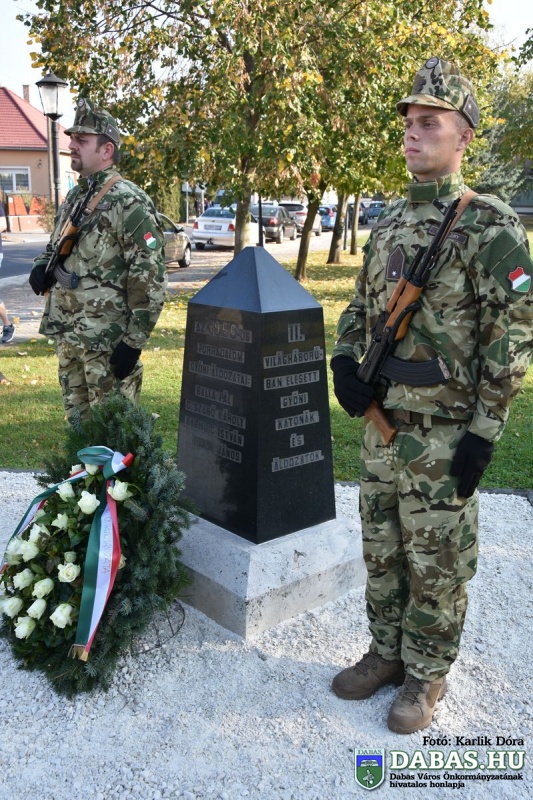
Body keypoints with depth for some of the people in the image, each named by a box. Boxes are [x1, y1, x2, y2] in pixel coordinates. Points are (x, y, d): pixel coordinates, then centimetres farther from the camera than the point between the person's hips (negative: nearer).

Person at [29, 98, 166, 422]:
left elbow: (149, 278, -17)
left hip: (108, 343, -8)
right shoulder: (74, 197, 13)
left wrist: (134, 341, -19)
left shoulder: (129, 202, -14)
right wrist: (43, 266, 3)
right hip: (67, 336, 8)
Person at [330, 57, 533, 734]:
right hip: (381, 421, 7)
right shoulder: (389, 220, 11)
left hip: (444, 430, -6)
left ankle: (426, 674, 27)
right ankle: (386, 653, 36)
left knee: (437, 562, 7)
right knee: (381, 551, 17)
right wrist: (344, 360, 0)